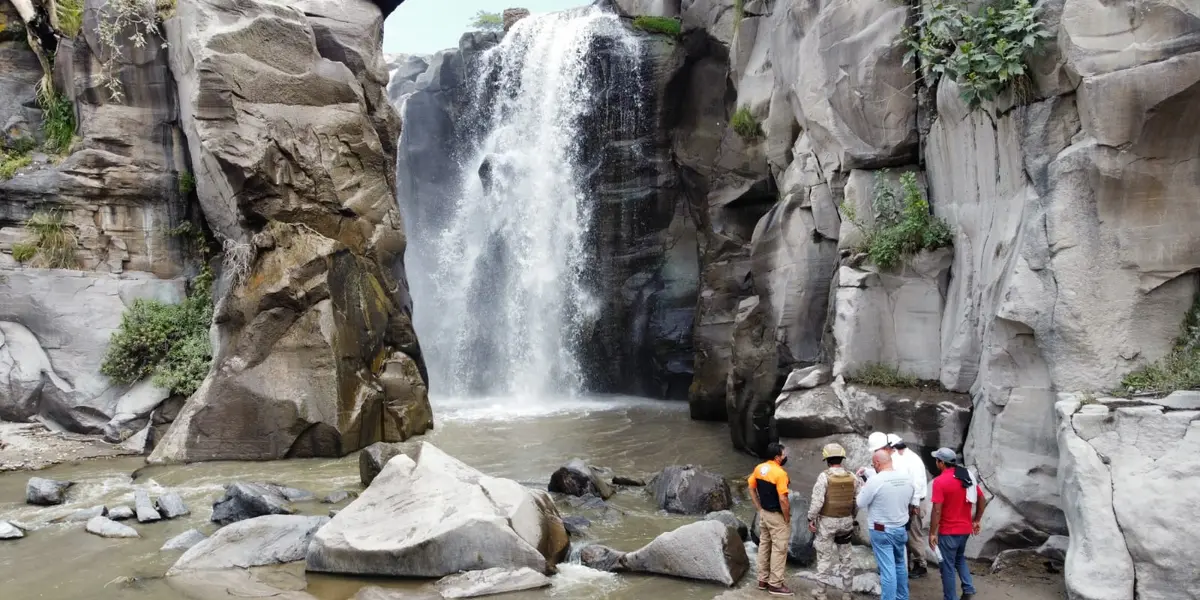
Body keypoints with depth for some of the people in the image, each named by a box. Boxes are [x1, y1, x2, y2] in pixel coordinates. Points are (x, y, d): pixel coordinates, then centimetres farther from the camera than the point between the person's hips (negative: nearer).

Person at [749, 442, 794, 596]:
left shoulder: (759, 468, 0)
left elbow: (751, 488, 10)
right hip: (777, 516, -8)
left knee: (764, 545, 16)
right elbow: (783, 499, -25)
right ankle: (775, 584, 7)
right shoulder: (780, 473, -24)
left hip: (764, 513, 8)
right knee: (779, 549, 2)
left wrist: (759, 508, 14)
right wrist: (787, 518, -13)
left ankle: (763, 580, 25)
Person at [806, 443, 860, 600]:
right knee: (845, 557, 12)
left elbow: (817, 500, -18)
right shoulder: (852, 477, -1)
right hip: (846, 521, 4)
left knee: (825, 556, 5)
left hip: (827, 521, -4)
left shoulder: (824, 476, -15)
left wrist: (811, 518, -8)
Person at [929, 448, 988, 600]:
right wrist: (976, 521, 18)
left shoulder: (940, 481, -19)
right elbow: (982, 500, 9)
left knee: (947, 566, 6)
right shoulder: (968, 476, 2)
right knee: (960, 559, 27)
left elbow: (937, 510, -21)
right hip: (965, 528, 7)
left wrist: (932, 533, -14)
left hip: (948, 531, -7)